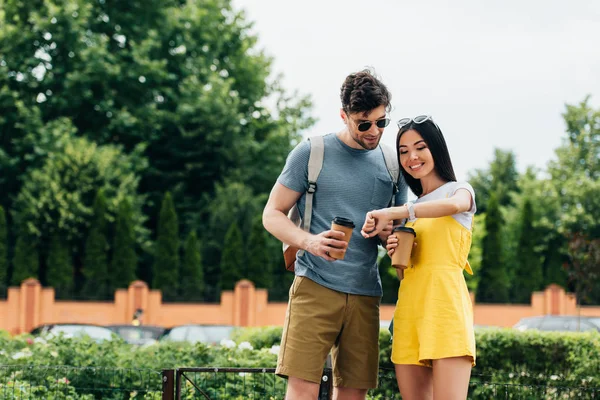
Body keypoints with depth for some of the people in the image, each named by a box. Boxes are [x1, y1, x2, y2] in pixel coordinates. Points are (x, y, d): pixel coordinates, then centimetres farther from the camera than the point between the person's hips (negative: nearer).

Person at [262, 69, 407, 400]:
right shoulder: (311, 153, 1)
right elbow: (272, 214, 2)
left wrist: (390, 235, -4)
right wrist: (308, 241, -18)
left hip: (365, 294, 4)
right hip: (315, 286, -4)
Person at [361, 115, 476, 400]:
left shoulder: (460, 190, 7)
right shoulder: (412, 209, 24)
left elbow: (452, 205, -20)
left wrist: (389, 214, -20)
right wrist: (396, 253, 2)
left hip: (445, 302, -6)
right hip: (409, 307, 6)